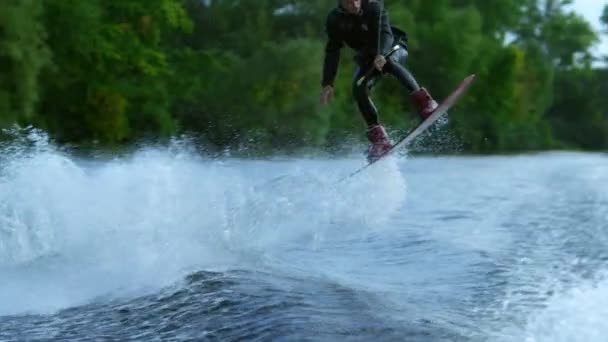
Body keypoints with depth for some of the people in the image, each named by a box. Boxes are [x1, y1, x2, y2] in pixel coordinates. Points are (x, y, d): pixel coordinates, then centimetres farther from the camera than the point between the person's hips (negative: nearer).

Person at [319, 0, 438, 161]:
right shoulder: (335, 20, -13)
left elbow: (386, 33, -33)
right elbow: (332, 52, -12)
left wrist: (381, 55, -54)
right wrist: (327, 83, -22)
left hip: (392, 48, -3)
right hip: (366, 56, 3)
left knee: (389, 61, -38)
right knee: (359, 88, -25)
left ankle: (423, 103, -40)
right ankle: (378, 137, -18)